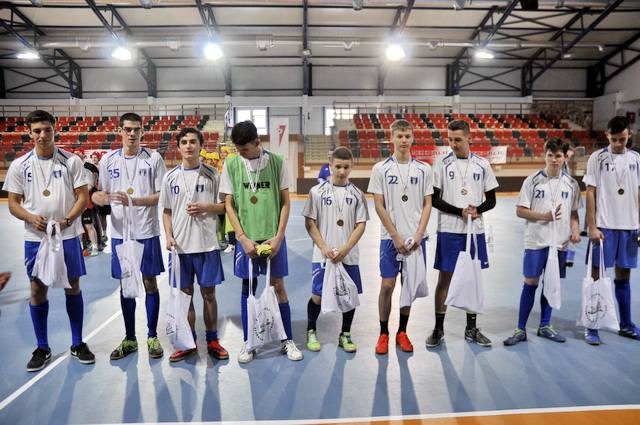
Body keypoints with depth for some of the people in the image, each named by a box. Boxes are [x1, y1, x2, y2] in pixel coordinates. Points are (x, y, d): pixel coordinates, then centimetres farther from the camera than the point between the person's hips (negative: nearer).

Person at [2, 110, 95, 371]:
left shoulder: (71, 161, -1)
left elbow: (83, 197, -2)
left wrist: (67, 220, -17)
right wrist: (32, 218, -15)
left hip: (68, 236, -1)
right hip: (35, 238, 1)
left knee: (72, 287, 6)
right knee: (38, 290, 6)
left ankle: (77, 344, 21)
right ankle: (42, 348, 22)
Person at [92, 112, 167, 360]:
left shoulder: (153, 159, -2)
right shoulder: (108, 160, 6)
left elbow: (163, 195, -7)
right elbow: (103, 194, 12)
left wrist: (134, 200, -21)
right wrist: (100, 197, -12)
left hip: (147, 232, -2)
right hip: (120, 232, 3)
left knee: (150, 283, 4)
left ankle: (152, 337, 19)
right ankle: (129, 339, 23)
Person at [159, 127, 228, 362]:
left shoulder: (212, 174, 1)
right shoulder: (170, 177, 6)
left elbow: (226, 206, 3)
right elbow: (166, 211, 10)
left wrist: (207, 207, -15)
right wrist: (169, 236, -4)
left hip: (207, 244, -2)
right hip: (180, 245, 2)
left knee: (208, 292, 5)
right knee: (185, 293, 9)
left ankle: (212, 341, 20)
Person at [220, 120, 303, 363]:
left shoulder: (277, 162, -3)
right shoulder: (231, 165, 0)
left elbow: (285, 202, 0)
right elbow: (229, 205, 1)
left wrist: (278, 237, -7)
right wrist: (243, 238, -7)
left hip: (273, 236, -1)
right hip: (246, 237, 1)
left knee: (278, 286, 5)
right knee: (248, 287, 8)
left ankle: (288, 340, 19)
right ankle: (248, 343, 22)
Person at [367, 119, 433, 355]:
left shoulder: (424, 169, 6)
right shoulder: (381, 169, -1)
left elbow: (427, 204, 5)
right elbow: (379, 206, -3)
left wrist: (418, 234, -7)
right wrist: (396, 236, -10)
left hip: (416, 237, 2)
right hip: (390, 237, -2)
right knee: (387, 285, -1)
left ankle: (402, 333, 23)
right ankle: (383, 334, 15)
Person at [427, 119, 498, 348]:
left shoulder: (482, 164, 6)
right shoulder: (442, 163, -1)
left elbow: (491, 199, 9)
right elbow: (434, 199, -4)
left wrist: (477, 210, -12)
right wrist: (460, 211, -15)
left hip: (476, 230, 3)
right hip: (449, 231, -2)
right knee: (444, 278, 2)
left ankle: (471, 329, 24)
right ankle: (438, 329, 15)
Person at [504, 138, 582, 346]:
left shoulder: (571, 184, 7)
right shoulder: (533, 180, -3)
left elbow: (573, 213, 14)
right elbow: (520, 210, -4)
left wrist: (575, 231, -3)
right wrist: (545, 216, -15)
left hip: (560, 242, 3)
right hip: (536, 241, -3)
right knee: (530, 284, -1)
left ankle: (545, 326, 25)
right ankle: (521, 329, 8)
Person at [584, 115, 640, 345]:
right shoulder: (598, 158, -3)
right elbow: (590, 193, -5)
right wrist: (592, 227, -11)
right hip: (604, 227, -4)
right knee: (596, 276, -1)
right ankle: (591, 328, 7)